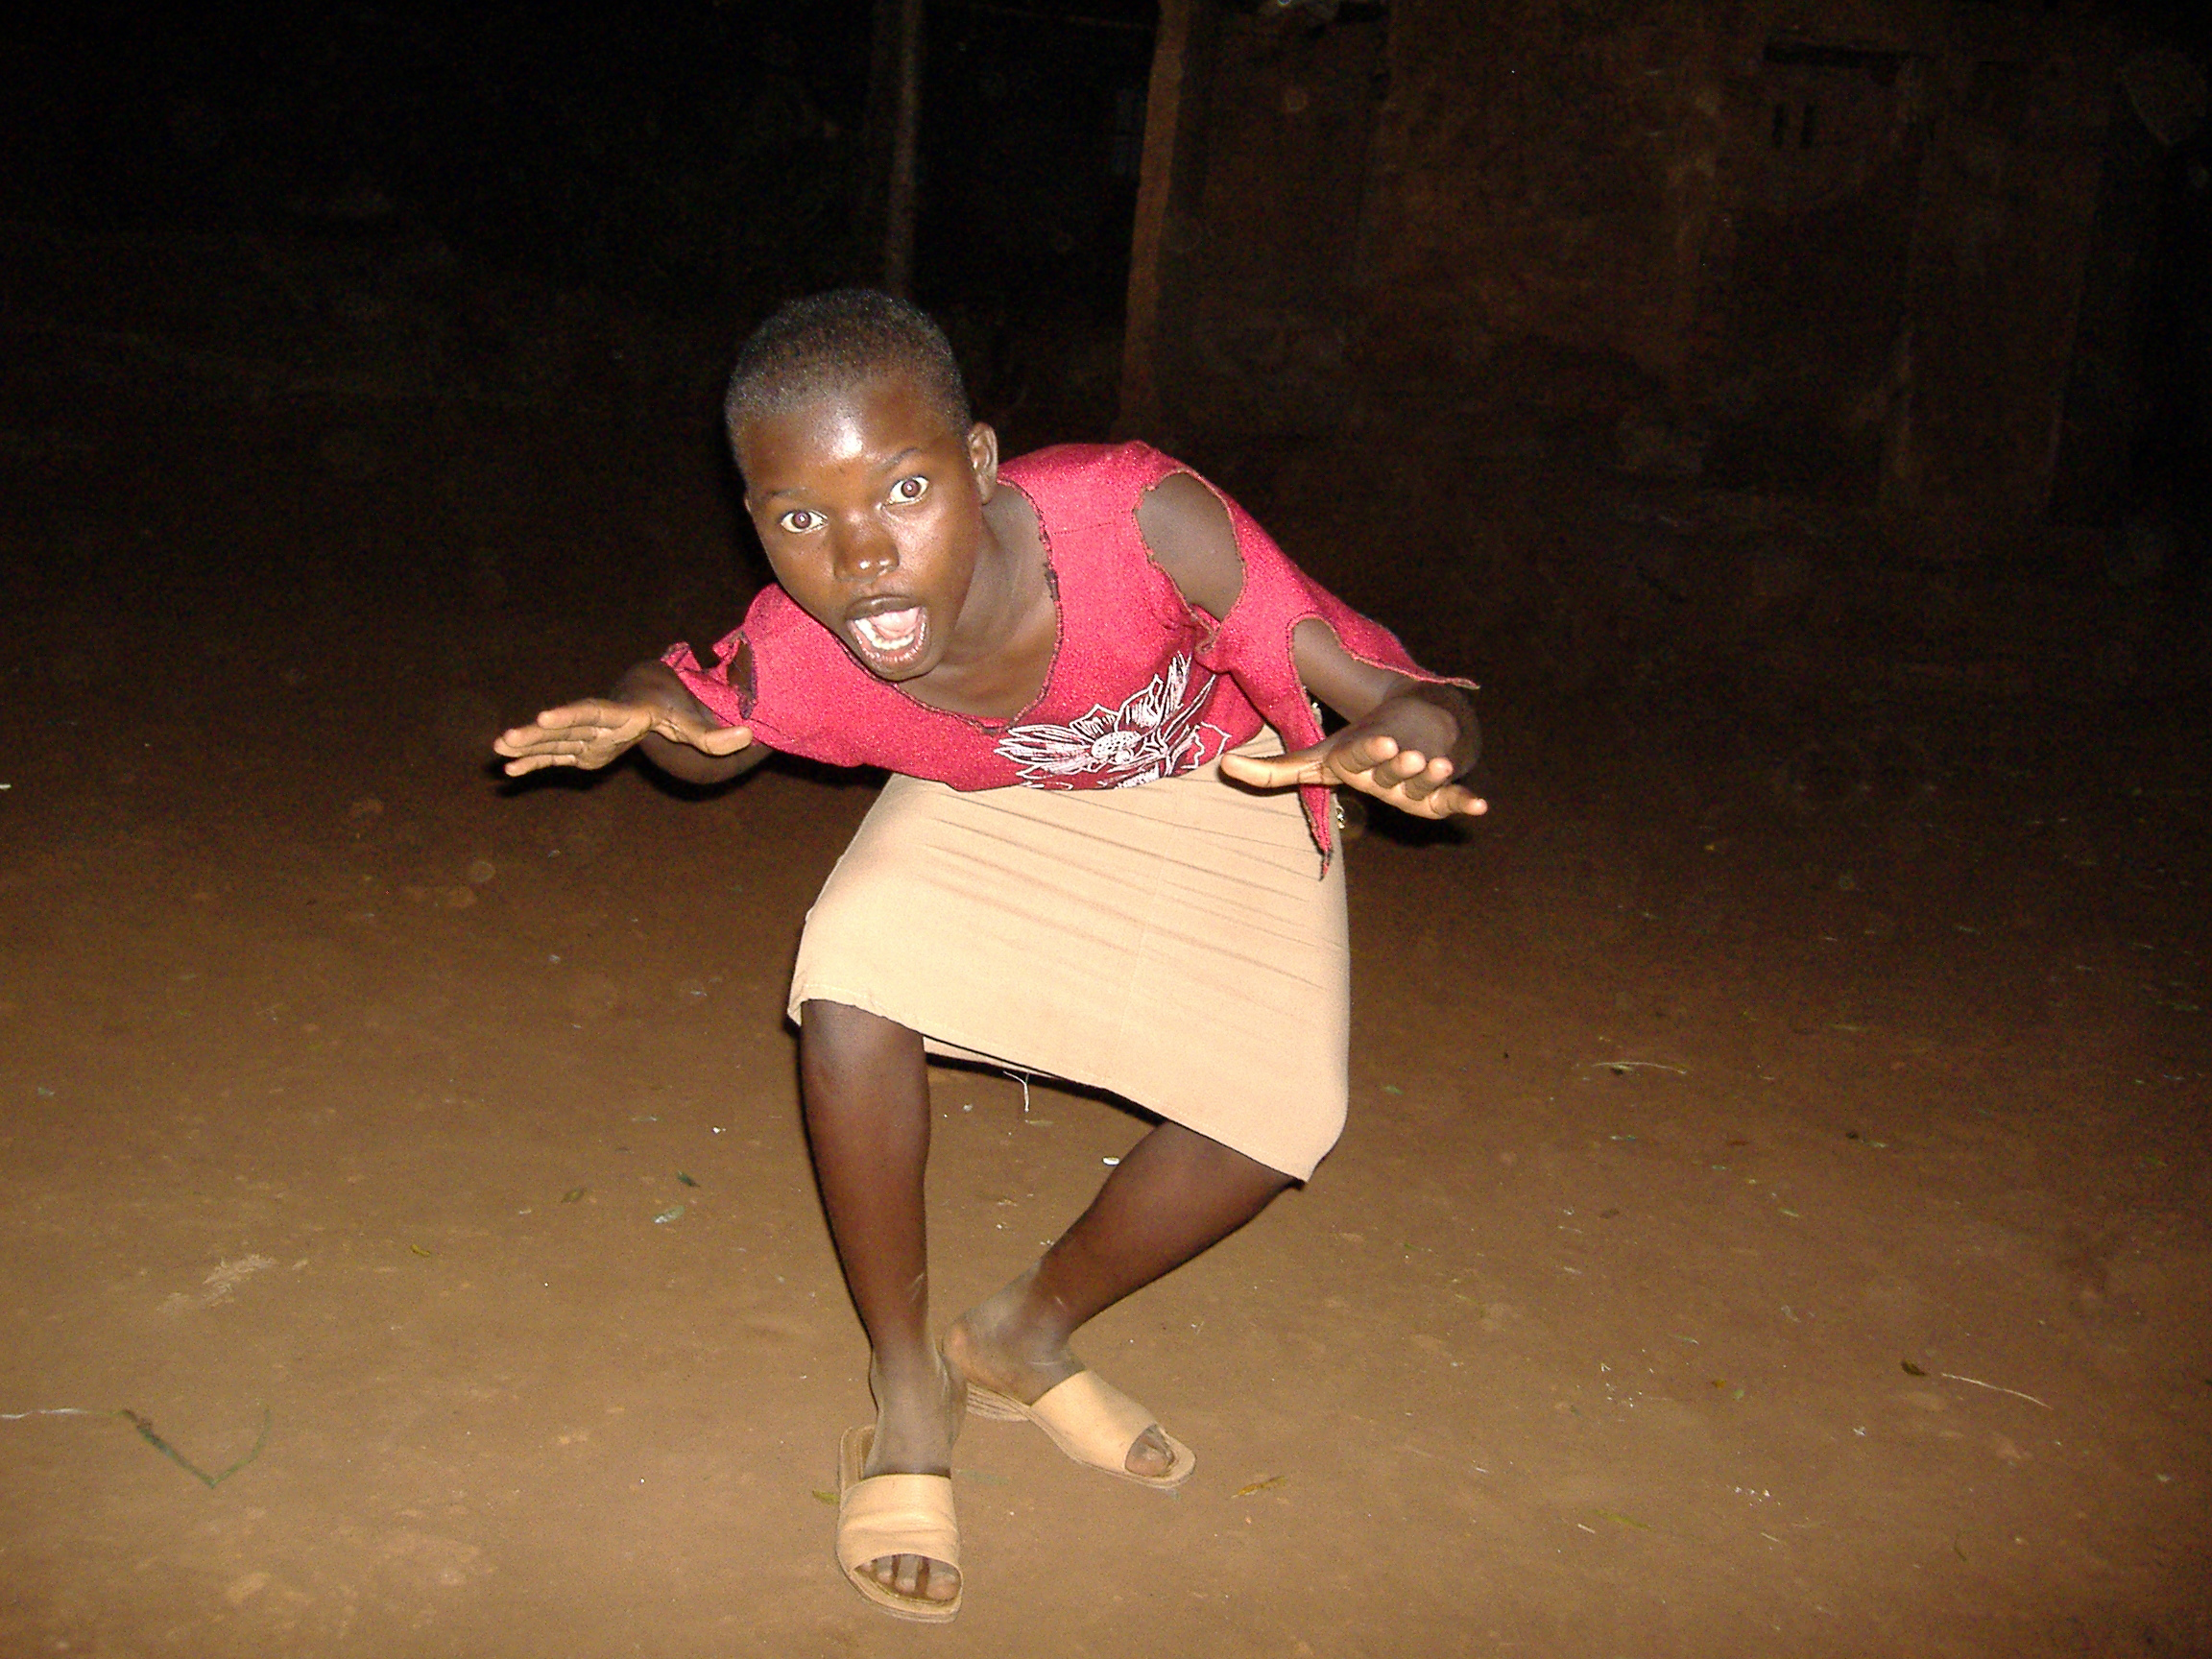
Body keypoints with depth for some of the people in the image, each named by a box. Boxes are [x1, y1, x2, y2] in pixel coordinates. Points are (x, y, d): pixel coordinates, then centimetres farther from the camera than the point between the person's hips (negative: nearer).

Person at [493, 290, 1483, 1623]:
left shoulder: (1144, 523, -44)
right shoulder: (790, 665, -34)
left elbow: (1399, 695, -38)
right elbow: (705, 741, -8)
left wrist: (1415, 730, -62)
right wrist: (643, 714, -32)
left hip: (1215, 774, 0)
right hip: (992, 791, 0)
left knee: (1286, 1114, -13)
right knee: (856, 998, -26)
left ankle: (1026, 1336, 17)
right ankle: (910, 1391, 1)